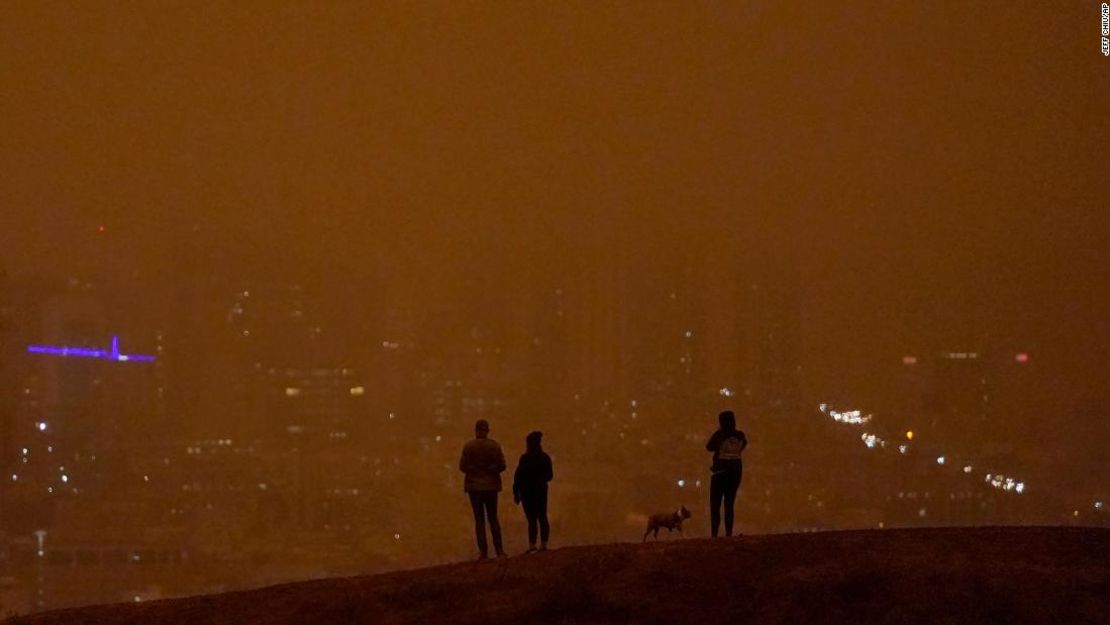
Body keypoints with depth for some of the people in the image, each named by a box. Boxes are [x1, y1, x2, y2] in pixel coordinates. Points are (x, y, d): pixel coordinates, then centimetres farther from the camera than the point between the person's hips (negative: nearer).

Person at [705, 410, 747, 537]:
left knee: (715, 505, 2)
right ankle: (729, 534, -1)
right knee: (729, 504, 9)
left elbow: (709, 447, 4)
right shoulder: (740, 435, 0)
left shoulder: (719, 434, -12)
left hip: (720, 471, -4)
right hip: (736, 471, 4)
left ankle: (714, 534, -10)